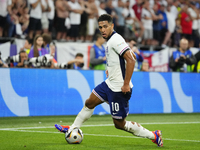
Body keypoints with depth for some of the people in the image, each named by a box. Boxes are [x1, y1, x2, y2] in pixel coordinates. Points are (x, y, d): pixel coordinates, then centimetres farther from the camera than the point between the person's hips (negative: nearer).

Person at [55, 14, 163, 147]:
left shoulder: (116, 40, -19)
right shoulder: (111, 40, 12)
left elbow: (131, 60, -27)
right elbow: (133, 56, 22)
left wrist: (126, 84, -26)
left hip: (119, 89, -10)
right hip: (109, 84, 10)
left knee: (119, 124, -3)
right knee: (89, 103, 18)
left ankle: (153, 135, 6)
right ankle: (73, 129, 36)